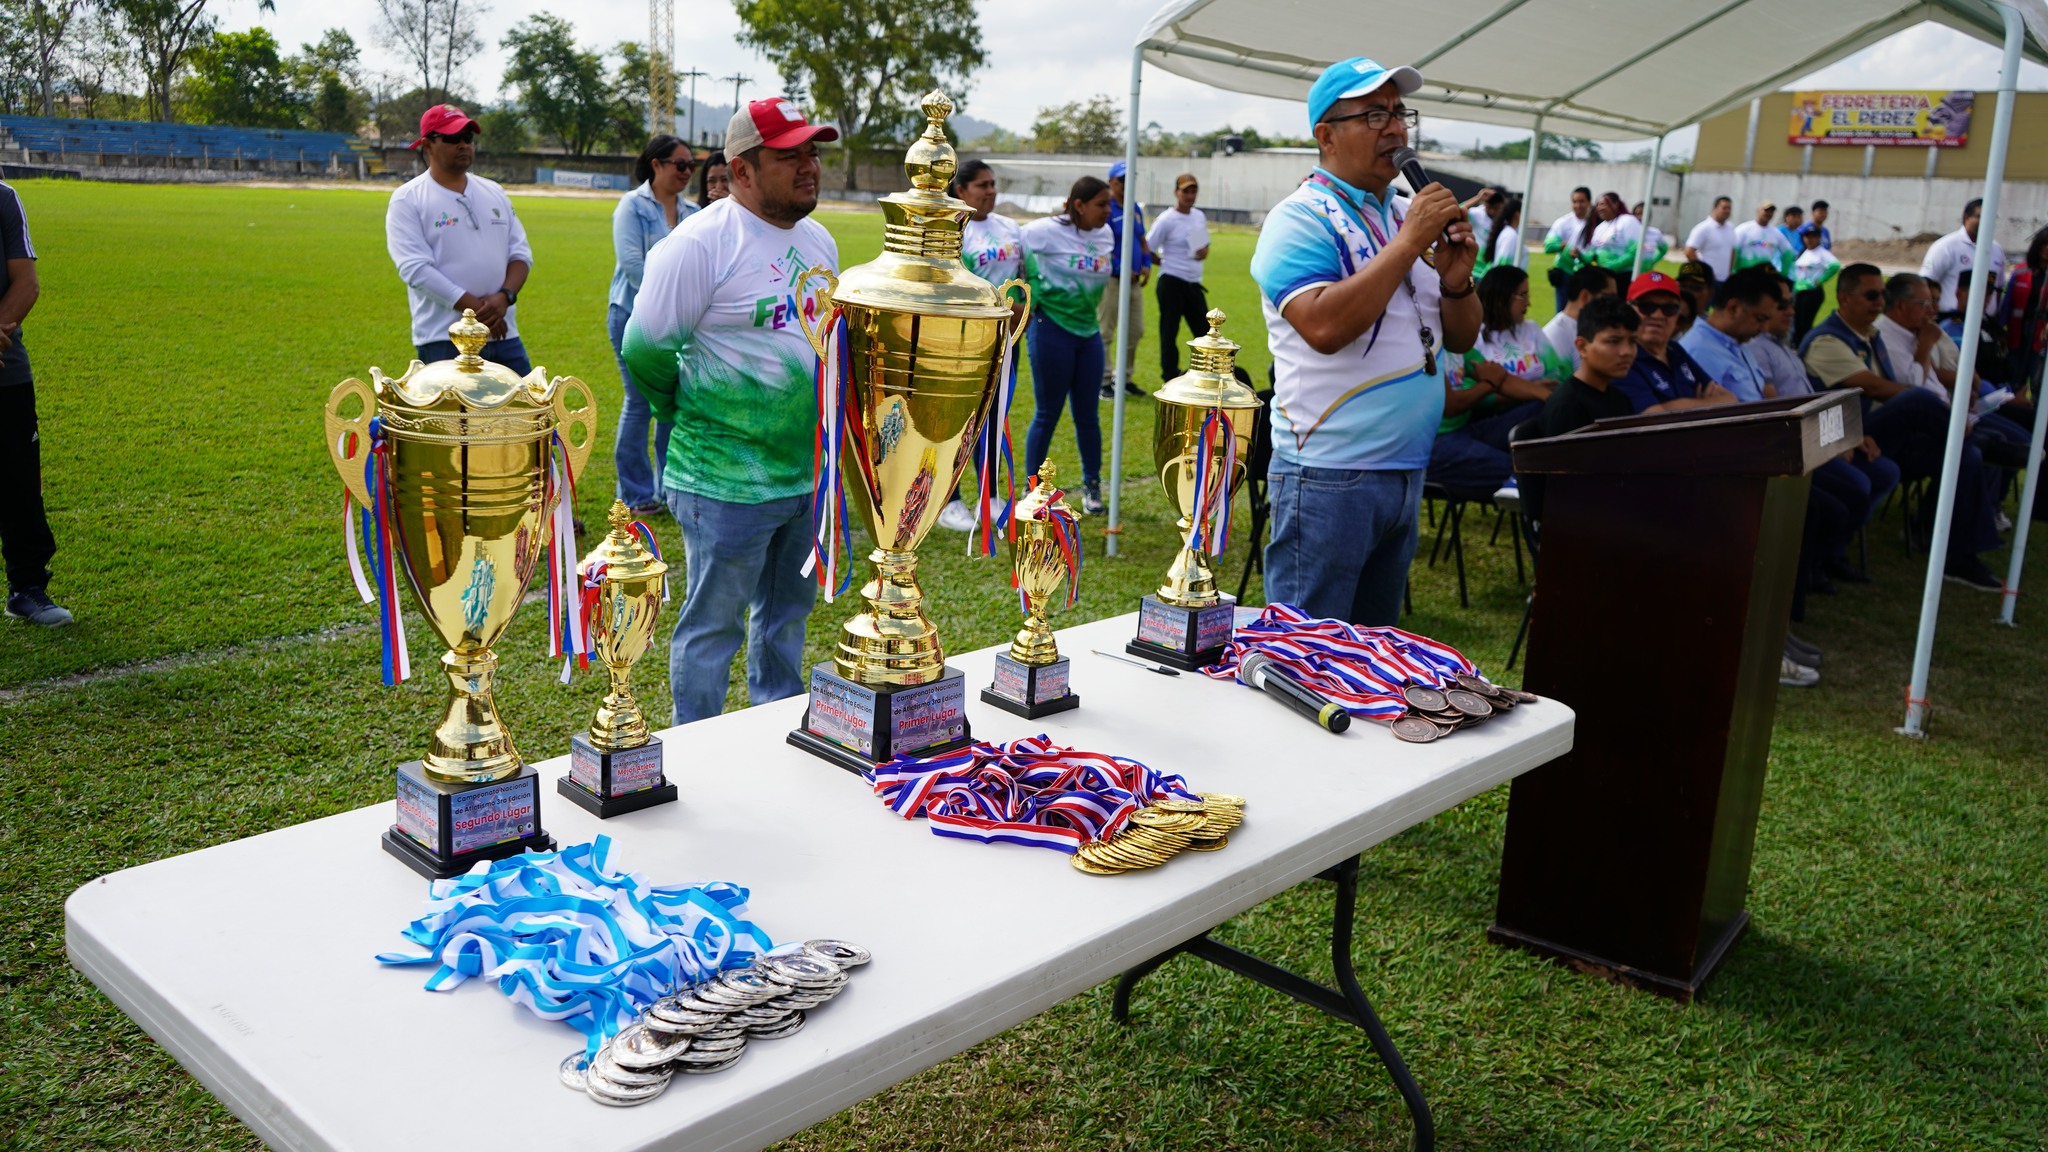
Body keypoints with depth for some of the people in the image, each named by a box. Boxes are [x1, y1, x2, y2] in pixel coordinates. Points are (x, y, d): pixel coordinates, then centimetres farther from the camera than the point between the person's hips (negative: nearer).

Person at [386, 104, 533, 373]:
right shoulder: (408, 200, -4)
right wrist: (476, 308, -20)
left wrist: (504, 297, -11)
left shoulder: (495, 193, 14)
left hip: (504, 335, 6)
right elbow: (415, 268, -14)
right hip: (446, 342, -5)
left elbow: (520, 253, 10)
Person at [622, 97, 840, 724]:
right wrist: (695, 421, 1)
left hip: (811, 475, 8)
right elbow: (645, 351, -12)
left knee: (787, 614, 21)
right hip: (728, 481, -8)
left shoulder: (819, 240, 10)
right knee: (713, 625, 4)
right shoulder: (700, 242, -16)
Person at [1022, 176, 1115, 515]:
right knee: (1048, 414, 1)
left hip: (1089, 330, 5)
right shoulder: (1048, 231, -15)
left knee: (1088, 413, 10)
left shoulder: (1105, 234, 3)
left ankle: (1092, 485, 23)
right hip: (1051, 330, -5)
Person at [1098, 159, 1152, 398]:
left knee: (1136, 331, 11)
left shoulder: (1136, 208, 14)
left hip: (1134, 280, 8)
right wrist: (1121, 270, -19)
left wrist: (1146, 264, 5)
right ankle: (1104, 381, 5)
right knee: (1105, 333, -2)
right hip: (1111, 280, -8)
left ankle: (1125, 378, 22)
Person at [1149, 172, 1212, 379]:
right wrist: (1165, 263, -4)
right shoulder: (1166, 220, -9)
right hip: (1172, 283, -7)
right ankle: (1170, 377, 7)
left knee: (1205, 331, 8)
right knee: (1169, 331, 0)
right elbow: (1147, 249, -10)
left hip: (1194, 283, 7)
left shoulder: (1200, 217, 11)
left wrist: (1204, 251, 0)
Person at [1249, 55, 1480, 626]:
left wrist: (1457, 279, -4)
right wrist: (1408, 243, -19)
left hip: (1407, 472, 8)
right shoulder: (1302, 219, -8)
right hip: (1330, 476, -8)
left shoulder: (1411, 214, 14)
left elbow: (1461, 338, 17)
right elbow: (1325, 327, -25)